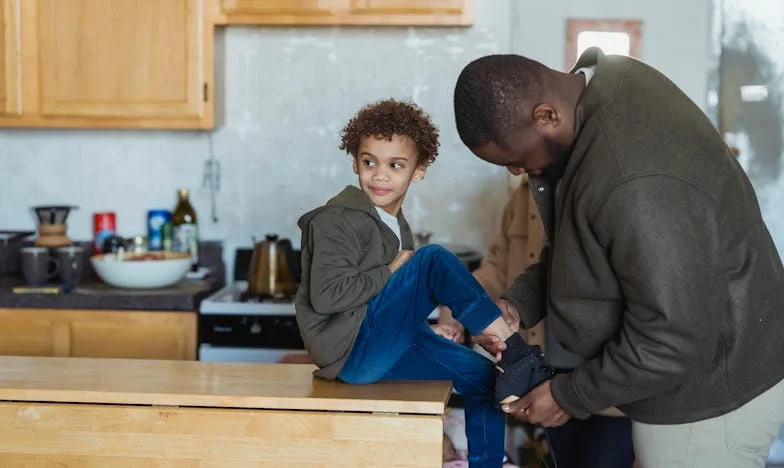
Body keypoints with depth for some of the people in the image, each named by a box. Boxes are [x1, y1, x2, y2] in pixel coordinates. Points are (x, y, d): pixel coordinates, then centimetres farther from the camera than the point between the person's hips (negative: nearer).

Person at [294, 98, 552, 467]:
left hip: (382, 348, 9)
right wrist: (392, 271, -16)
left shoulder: (396, 224, 14)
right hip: (353, 350, -9)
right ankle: (515, 352, -20)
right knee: (434, 259, -23)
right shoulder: (338, 220, -13)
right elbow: (325, 296, -24)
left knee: (483, 377, 4)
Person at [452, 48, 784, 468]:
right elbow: (578, 241, 9)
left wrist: (570, 395, -17)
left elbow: (673, 343, -30)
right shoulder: (601, 85, -5)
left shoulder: (636, 185, -37)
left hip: (709, 391, -9)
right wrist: (519, 302, -2)